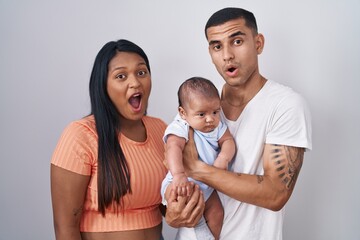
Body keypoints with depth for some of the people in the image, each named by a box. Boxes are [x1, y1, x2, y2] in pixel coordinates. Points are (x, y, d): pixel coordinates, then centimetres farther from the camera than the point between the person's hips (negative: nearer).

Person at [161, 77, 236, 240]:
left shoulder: (217, 126, -1)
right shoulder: (180, 128, -24)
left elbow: (228, 141, -8)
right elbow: (173, 148, -39)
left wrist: (223, 158, -31)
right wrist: (178, 175, -56)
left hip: (206, 182, 6)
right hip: (184, 182, -6)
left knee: (216, 213, 9)